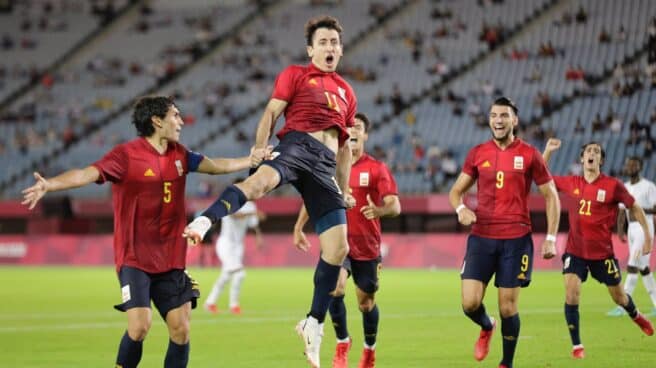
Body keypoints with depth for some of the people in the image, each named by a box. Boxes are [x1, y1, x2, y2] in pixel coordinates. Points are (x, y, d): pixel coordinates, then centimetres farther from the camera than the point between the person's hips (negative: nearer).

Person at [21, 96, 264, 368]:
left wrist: (252, 159, 27)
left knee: (181, 329, 0)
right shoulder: (126, 155, -13)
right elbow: (88, 173, -26)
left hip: (171, 259, 6)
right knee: (140, 325, -19)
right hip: (134, 259, -6)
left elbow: (215, 166, 24)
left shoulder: (179, 154, 8)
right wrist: (49, 184, -42)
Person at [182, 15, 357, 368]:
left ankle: (314, 323, 4)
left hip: (325, 166, 5)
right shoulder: (295, 75, 12)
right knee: (260, 180, -42)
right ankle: (204, 221, -59)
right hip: (297, 145, -5)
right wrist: (258, 151, -14)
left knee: (338, 246, -6)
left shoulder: (346, 92, 27)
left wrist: (344, 191, 26)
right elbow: (270, 114, 2)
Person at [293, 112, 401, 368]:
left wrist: (379, 210, -34)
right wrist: (298, 227, 16)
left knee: (366, 303, 7)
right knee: (334, 289, -23)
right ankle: (342, 343, -2)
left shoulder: (377, 169, -5)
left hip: (367, 246, -1)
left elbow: (395, 206, -13)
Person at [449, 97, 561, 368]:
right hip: (481, 237, 2)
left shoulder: (529, 155, 0)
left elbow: (551, 196, 5)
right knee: (470, 304, -9)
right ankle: (486, 327, 26)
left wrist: (551, 238, -2)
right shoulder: (477, 153, 7)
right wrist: (460, 208, -11)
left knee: (508, 307, -1)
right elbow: (456, 191, 13)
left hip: (516, 239, -2)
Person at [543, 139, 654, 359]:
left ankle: (636, 316, 49)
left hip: (602, 252, -1)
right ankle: (576, 346, -5)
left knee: (619, 297, 14)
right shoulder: (570, 183, -1)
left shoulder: (613, 185, -9)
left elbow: (634, 208, 3)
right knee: (571, 294, -16)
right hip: (575, 250, 1)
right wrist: (548, 151, 0)